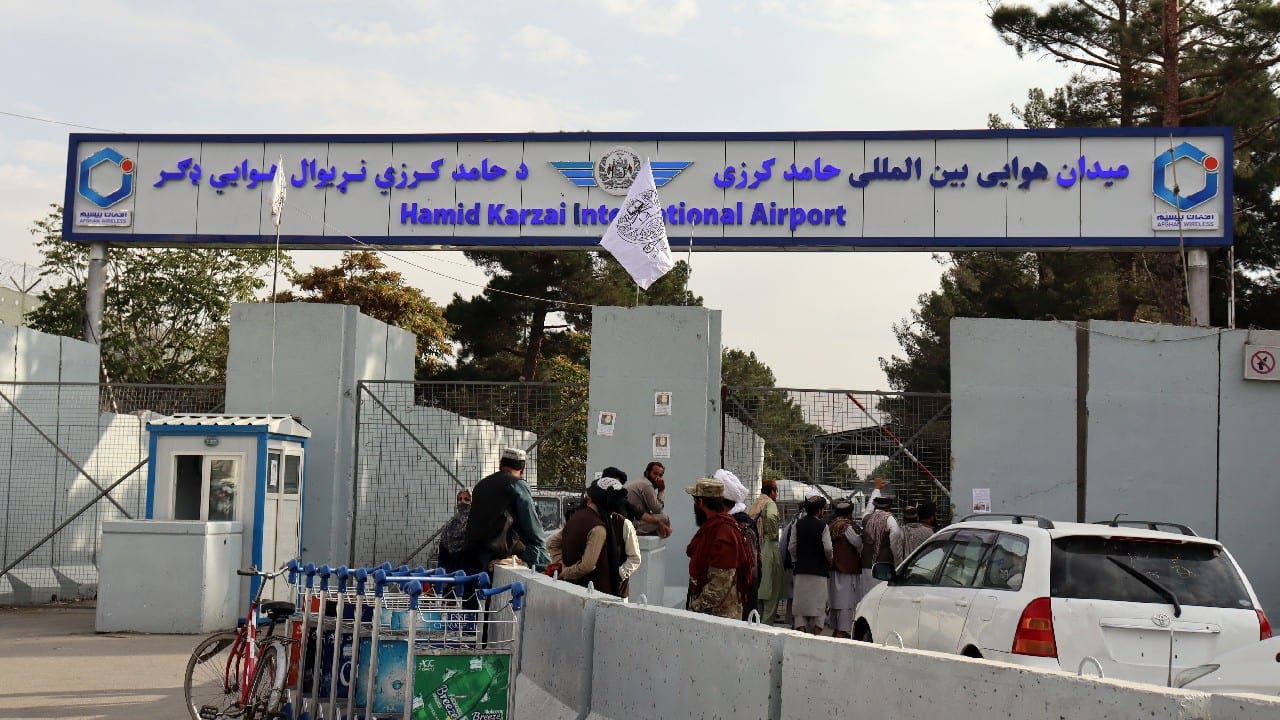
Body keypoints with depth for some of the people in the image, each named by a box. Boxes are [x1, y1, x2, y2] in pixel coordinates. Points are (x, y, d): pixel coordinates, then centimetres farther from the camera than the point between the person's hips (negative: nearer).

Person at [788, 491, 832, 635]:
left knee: (801, 604, 5)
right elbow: (828, 548, -13)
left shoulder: (798, 524, 3)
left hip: (801, 570, 3)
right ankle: (816, 636, 2)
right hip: (819, 570, -3)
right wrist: (829, 561, 7)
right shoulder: (823, 526, -7)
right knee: (819, 605, 5)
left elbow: (791, 547, 1)